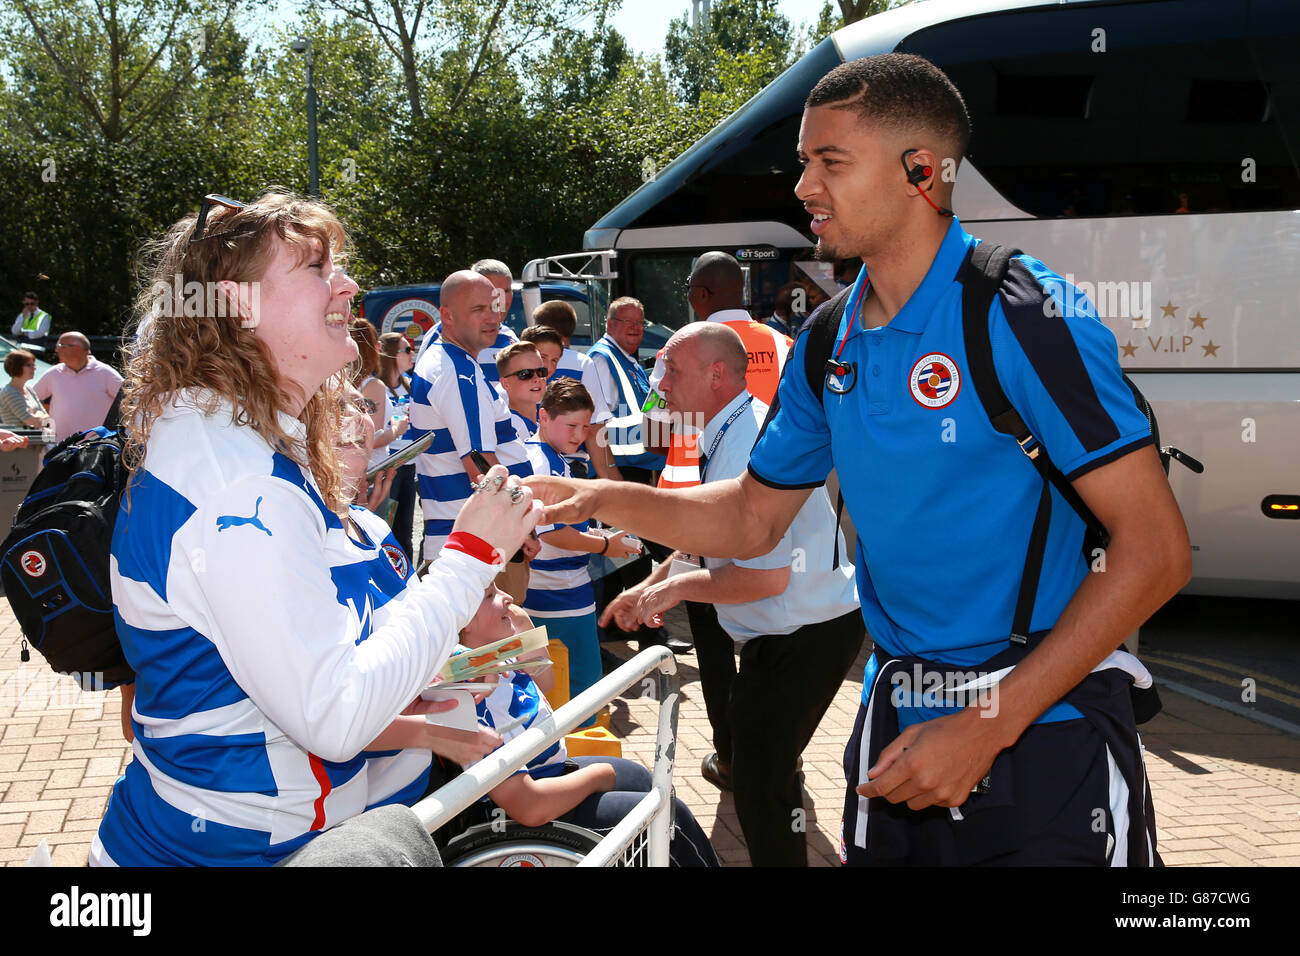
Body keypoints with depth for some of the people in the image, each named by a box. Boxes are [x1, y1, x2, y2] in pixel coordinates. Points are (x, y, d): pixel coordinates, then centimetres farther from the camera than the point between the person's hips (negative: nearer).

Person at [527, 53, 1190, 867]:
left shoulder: (1022, 313, -16)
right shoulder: (827, 349, 4)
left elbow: (1155, 549, -19)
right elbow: (754, 519, 14)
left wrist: (990, 725, -20)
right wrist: (601, 498, -1)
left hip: (1044, 734, -6)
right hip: (896, 726, 6)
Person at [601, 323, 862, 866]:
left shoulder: (747, 449, -27)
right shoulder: (731, 434, 8)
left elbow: (765, 577, -31)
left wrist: (677, 586, -16)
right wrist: (651, 585, 16)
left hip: (802, 639, -10)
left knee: (760, 785, -7)